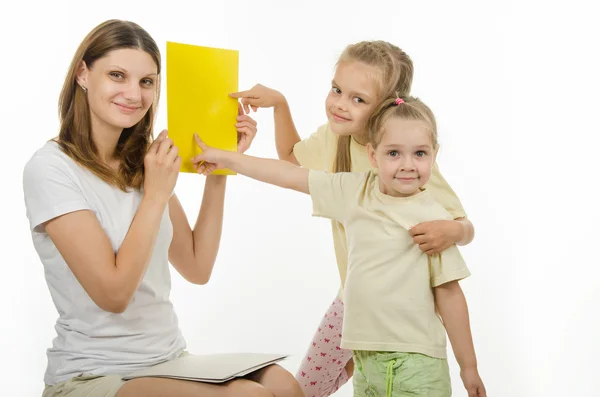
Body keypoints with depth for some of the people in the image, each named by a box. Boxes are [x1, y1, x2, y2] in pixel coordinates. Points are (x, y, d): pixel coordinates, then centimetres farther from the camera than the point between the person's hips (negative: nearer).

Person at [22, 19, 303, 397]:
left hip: (171, 360, 7)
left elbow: (198, 268, 8)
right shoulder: (50, 168, -12)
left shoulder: (144, 162, 9)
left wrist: (217, 170, 3)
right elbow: (113, 293, -16)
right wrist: (156, 193, -15)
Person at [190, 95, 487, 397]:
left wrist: (469, 367, 0)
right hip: (365, 359, 4)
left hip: (416, 361, -4)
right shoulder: (354, 190, 4)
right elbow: (291, 175, 10)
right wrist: (225, 158, 12)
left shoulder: (434, 219, -8)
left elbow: (449, 294, -5)